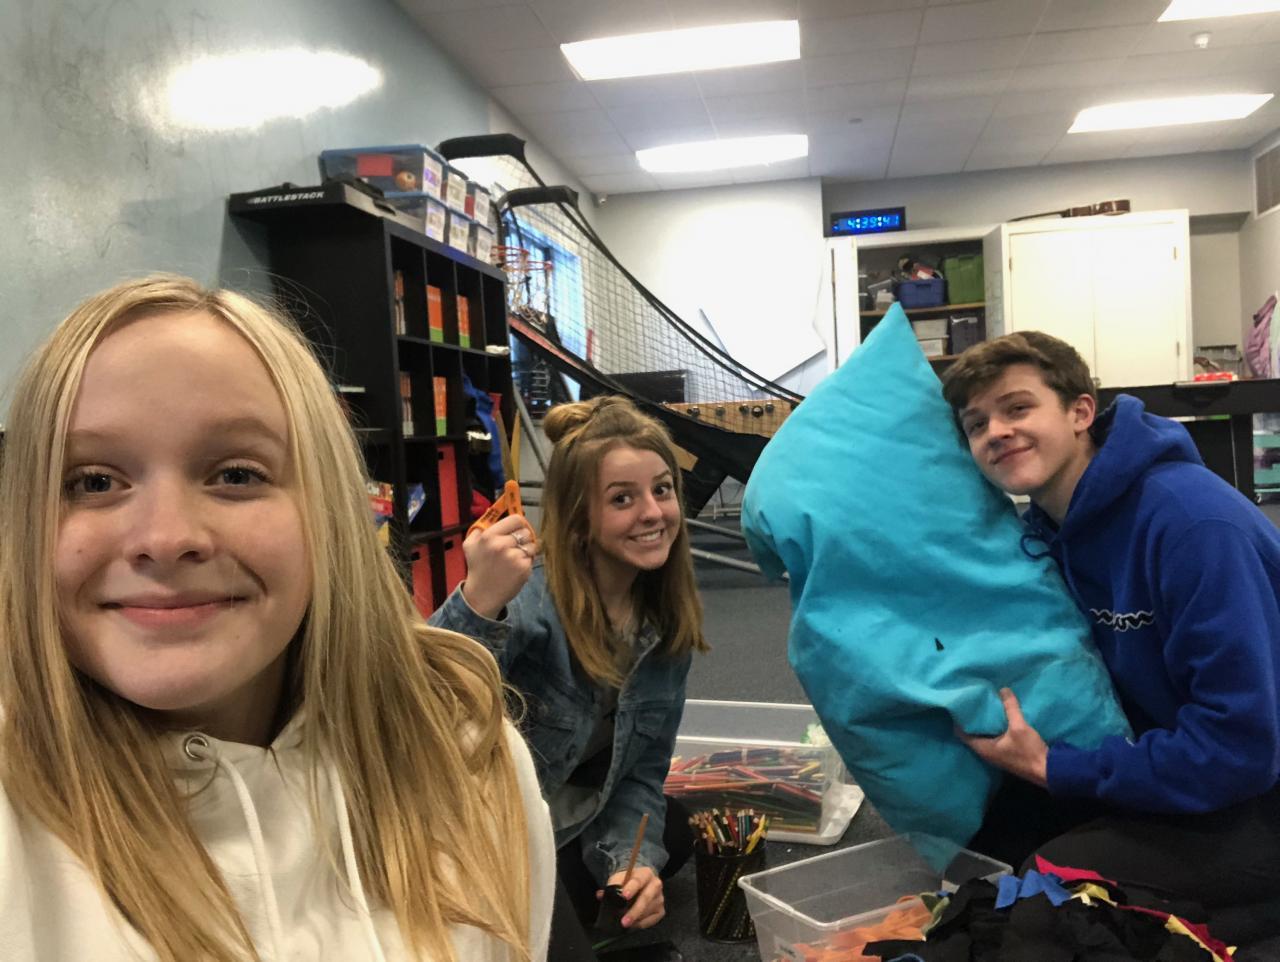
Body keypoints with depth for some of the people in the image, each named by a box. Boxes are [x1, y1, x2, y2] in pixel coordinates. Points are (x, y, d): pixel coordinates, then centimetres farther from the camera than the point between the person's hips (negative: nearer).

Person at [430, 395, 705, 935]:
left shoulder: (666, 619, -9)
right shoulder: (527, 598, -32)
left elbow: (643, 768, -3)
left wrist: (635, 862, -19)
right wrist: (477, 604, -62)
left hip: (561, 813, 6)